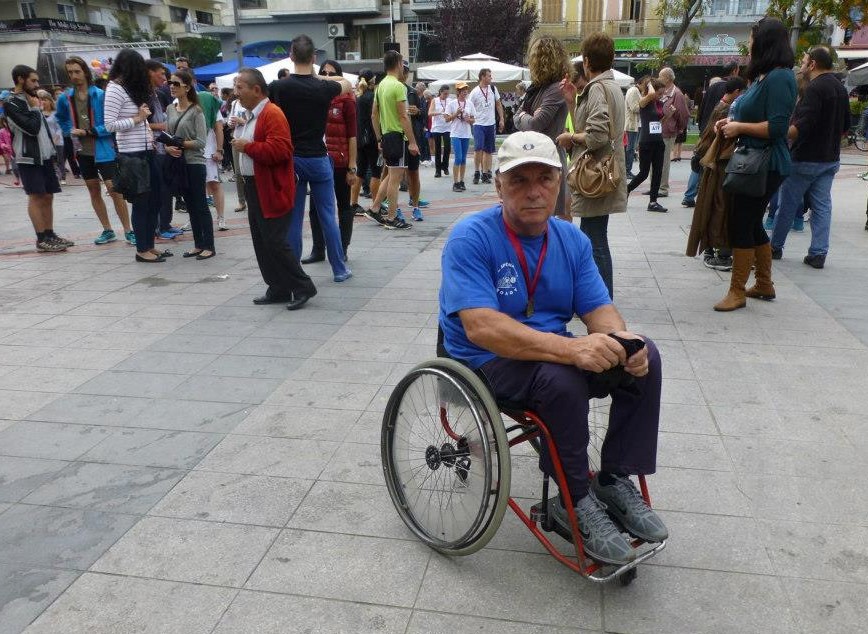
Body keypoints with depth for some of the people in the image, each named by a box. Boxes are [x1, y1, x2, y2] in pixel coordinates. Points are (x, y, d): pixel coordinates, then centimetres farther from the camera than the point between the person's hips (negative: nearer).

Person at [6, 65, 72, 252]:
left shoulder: (30, 99, 17)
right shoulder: (11, 103, -10)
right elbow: (32, 127, -19)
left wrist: (51, 150, 14)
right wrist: (35, 109, -5)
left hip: (44, 156, 8)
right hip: (28, 158, -8)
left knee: (48, 196, 8)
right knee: (36, 197, -6)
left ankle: (50, 235, 14)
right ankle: (41, 239, -3)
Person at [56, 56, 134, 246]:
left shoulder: (101, 95, -11)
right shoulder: (65, 98, 2)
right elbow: (61, 119, 21)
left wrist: (88, 132, -17)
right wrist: (70, 132, 6)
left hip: (103, 150, -5)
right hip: (82, 151, 5)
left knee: (114, 189, -8)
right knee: (94, 191, 11)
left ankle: (128, 231, 0)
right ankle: (107, 231, 21)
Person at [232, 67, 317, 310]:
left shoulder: (272, 114, -15)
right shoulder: (248, 115, 15)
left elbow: (279, 151, -26)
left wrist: (247, 146, -20)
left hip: (272, 190, -10)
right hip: (253, 188, 10)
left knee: (275, 242, -9)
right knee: (262, 243, 11)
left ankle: (303, 287, 3)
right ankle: (278, 289, 19)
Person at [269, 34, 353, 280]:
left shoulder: (280, 87, -7)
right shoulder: (324, 88, -5)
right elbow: (347, 84, 16)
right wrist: (317, 76, 19)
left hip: (291, 159, 1)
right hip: (318, 159, 0)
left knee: (292, 218, 6)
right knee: (328, 215, 7)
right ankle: (339, 269, 13)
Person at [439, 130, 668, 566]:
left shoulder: (572, 241, 3)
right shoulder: (470, 238, -17)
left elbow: (599, 309, 0)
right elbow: (481, 327, -29)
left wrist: (620, 340, -26)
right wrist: (571, 349, -39)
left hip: (555, 351, 6)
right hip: (487, 362, -6)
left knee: (644, 355, -14)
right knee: (560, 376, -34)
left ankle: (615, 480, 0)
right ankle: (574, 501, -11)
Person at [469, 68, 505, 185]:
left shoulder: (493, 88, 6)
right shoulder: (474, 92, -7)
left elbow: (498, 104, 13)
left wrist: (502, 119, 9)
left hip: (491, 124, 5)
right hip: (479, 124, -5)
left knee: (488, 150, 8)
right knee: (478, 148, -15)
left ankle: (485, 173, 15)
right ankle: (476, 172, -2)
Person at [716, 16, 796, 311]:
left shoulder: (779, 77, -16)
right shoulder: (763, 76, 13)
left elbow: (777, 126, -23)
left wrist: (739, 128, -15)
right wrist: (732, 121, 7)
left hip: (766, 165, -10)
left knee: (741, 224, -7)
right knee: (752, 223, 15)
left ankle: (737, 292, 1)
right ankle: (764, 284, 27)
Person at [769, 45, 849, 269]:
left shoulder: (815, 88, -16)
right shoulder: (841, 89, 12)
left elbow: (802, 126, -26)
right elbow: (845, 127, 18)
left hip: (806, 159, -8)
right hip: (831, 159, 8)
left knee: (787, 204, 4)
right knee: (822, 206, 6)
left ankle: (775, 247, 14)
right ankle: (818, 254, 6)